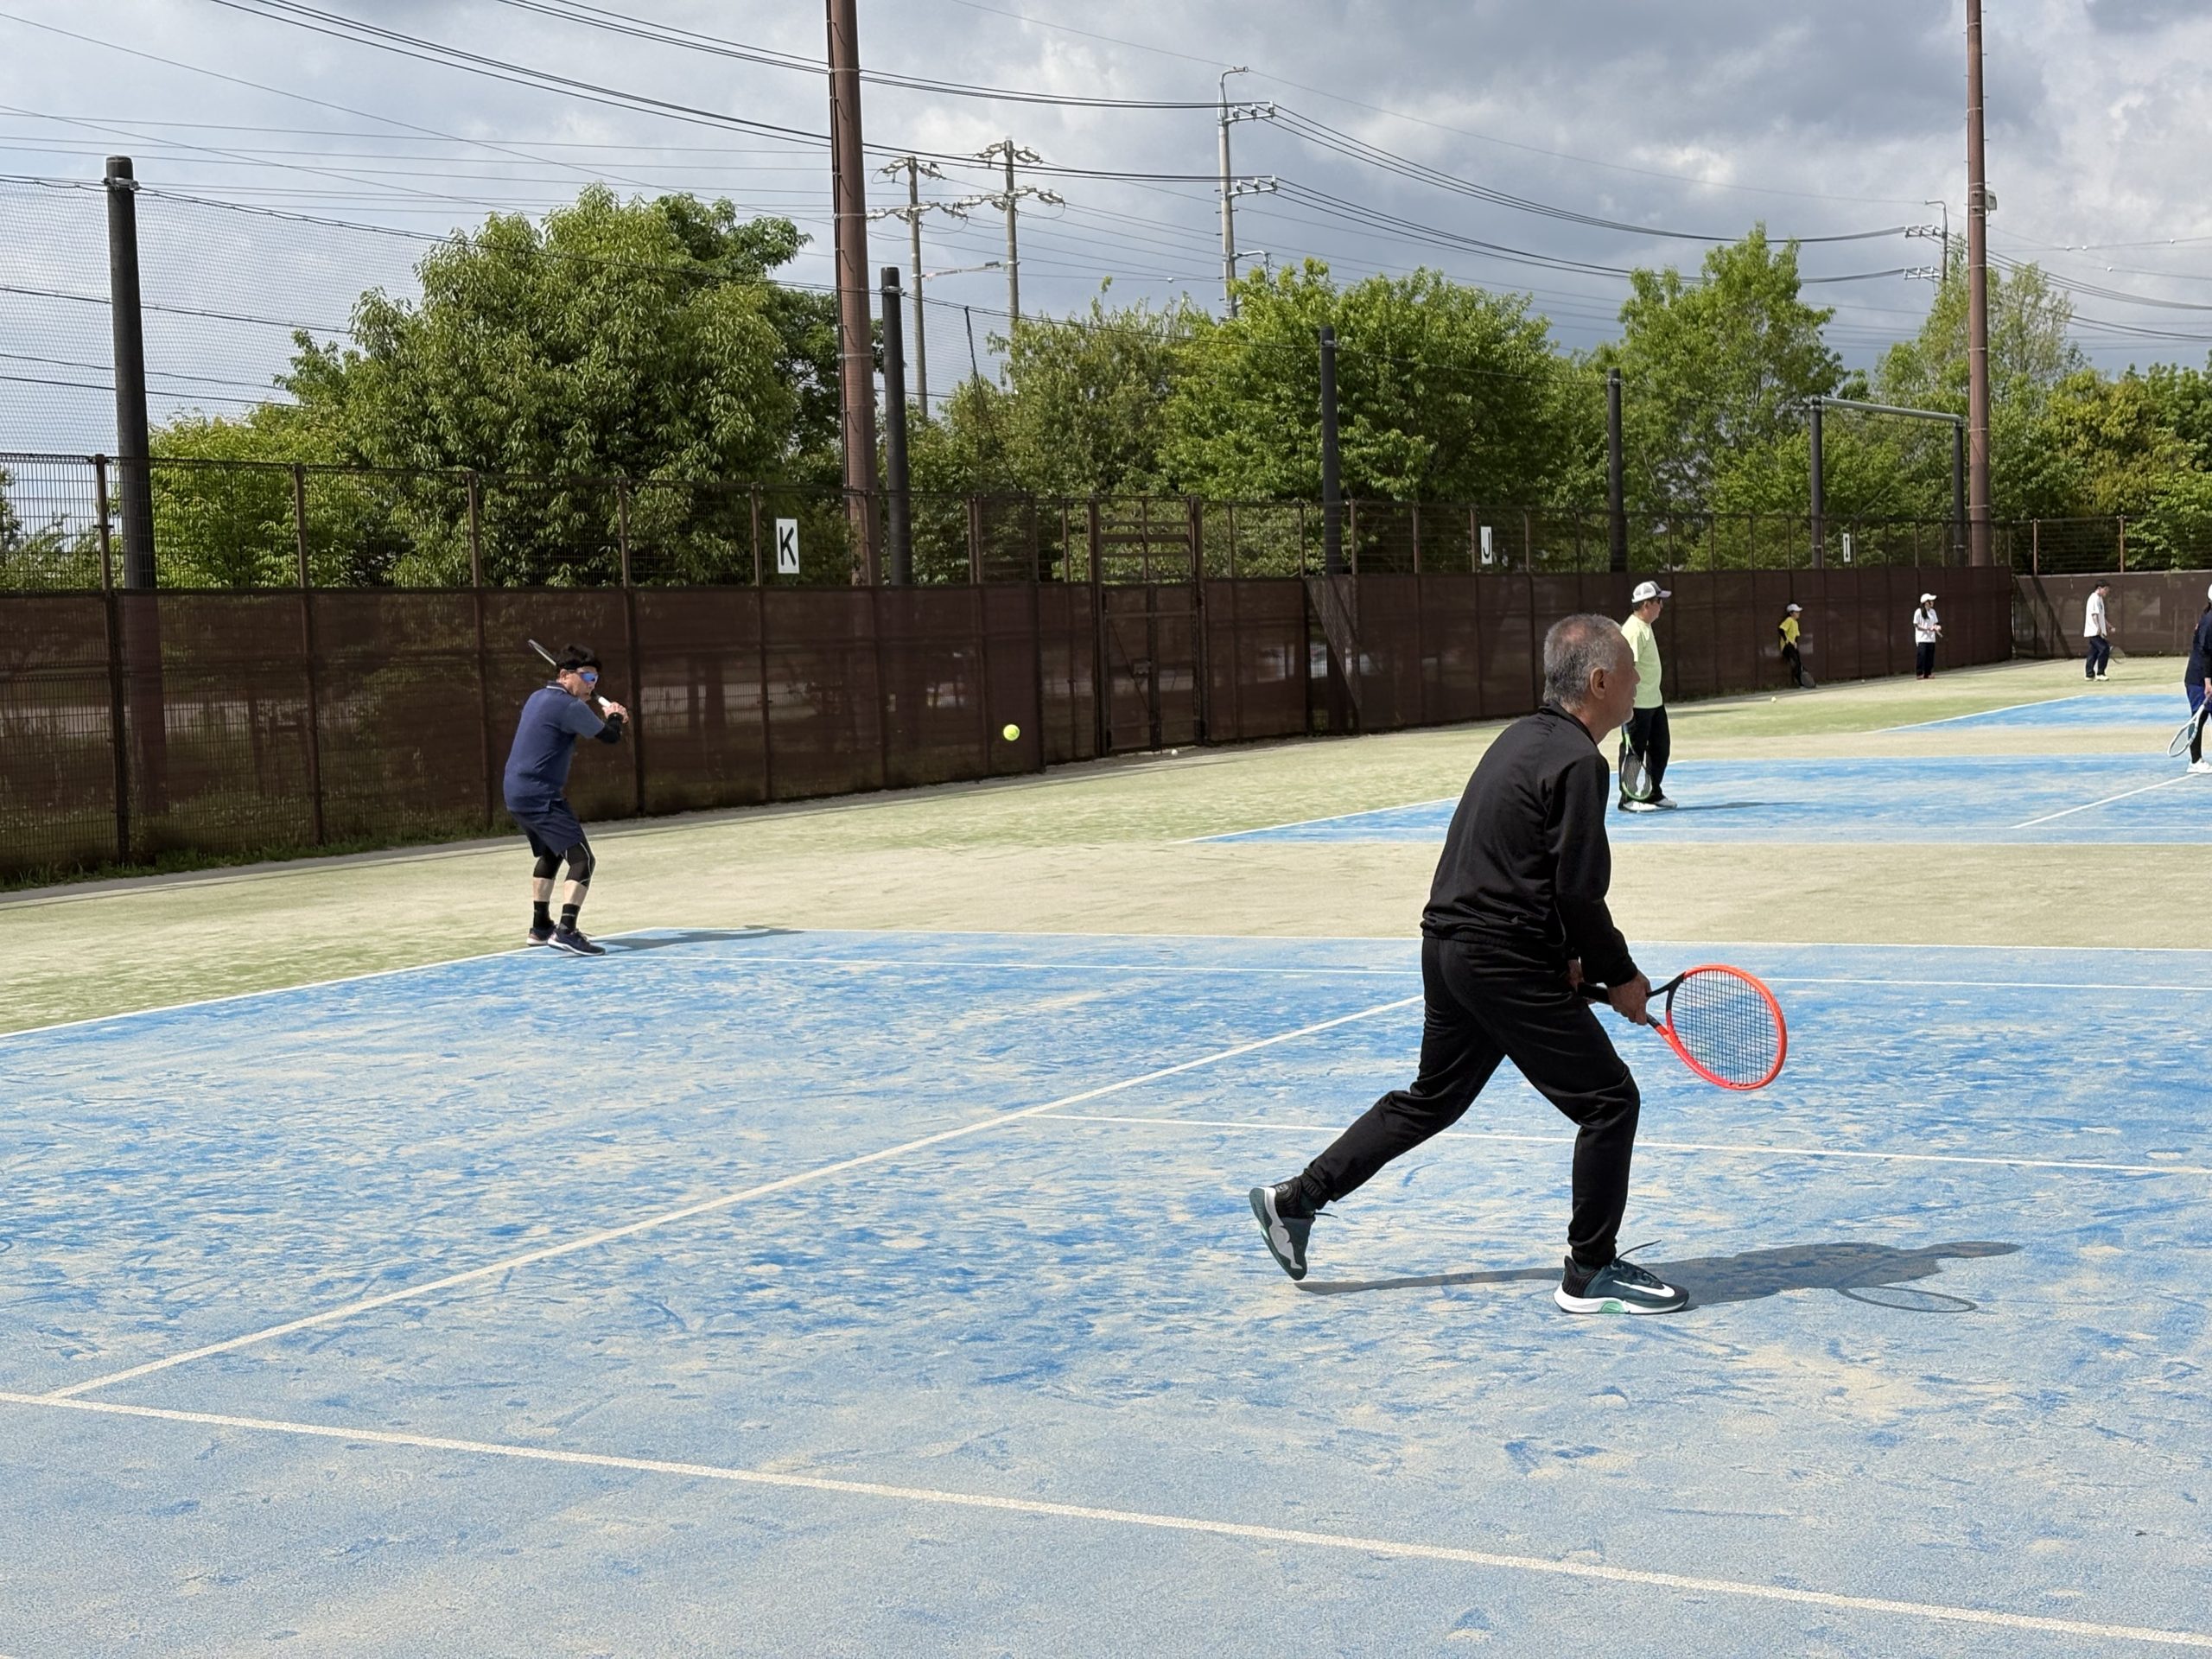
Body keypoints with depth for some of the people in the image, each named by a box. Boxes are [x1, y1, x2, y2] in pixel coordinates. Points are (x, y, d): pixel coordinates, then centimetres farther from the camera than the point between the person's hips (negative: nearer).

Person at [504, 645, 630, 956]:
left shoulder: (538, 697, 14)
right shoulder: (569, 706, -15)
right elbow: (610, 736, -14)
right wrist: (615, 716, 8)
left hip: (517, 793, 10)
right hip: (541, 797, -10)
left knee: (550, 854, 30)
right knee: (581, 858, -15)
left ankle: (541, 926, 37)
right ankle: (566, 932, -29)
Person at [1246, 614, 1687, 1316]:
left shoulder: (1524, 738, 13)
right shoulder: (1577, 760, -16)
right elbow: (1579, 894, -18)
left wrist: (1567, 960, 12)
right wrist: (1620, 976, -5)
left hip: (1450, 943, 10)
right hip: (1505, 963, -10)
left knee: (1431, 1100, 22)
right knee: (1609, 1101, 1)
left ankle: (1294, 1200, 27)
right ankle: (1592, 1273, 9)